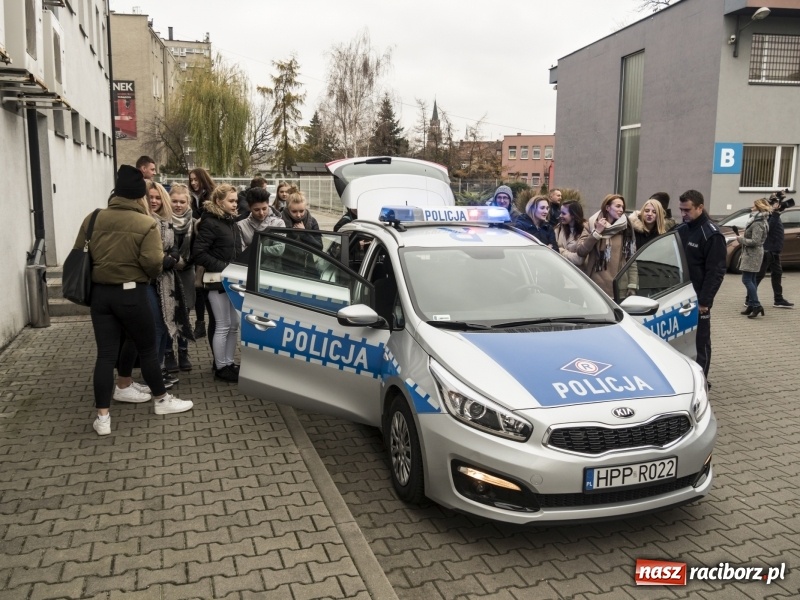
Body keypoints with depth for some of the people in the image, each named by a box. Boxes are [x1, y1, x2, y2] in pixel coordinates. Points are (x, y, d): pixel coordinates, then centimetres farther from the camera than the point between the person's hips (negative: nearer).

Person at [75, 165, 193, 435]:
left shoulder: (93, 219, 2)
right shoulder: (146, 224, -11)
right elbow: (153, 263, -18)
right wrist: (153, 272, 5)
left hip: (100, 292, 4)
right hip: (131, 293, -4)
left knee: (106, 353, 7)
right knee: (147, 348, 12)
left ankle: (103, 417, 8)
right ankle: (161, 400, 26)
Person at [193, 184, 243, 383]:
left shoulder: (232, 223, 13)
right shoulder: (210, 222, -13)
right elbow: (198, 253, -19)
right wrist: (223, 268, -21)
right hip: (217, 282, -8)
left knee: (234, 324, 12)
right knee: (223, 326, -1)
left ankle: (228, 363, 24)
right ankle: (220, 368, 11)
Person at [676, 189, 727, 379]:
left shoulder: (712, 234, -12)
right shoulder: (681, 229, 9)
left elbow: (716, 272, -14)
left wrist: (704, 301, -18)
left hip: (698, 299, -6)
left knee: (700, 340, 3)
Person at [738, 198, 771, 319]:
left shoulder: (758, 224, -18)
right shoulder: (761, 221, 14)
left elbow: (754, 241, -23)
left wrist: (741, 239, -12)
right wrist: (742, 238, 10)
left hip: (752, 254, -11)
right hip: (753, 254, 11)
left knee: (747, 279, -10)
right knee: (751, 280, 12)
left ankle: (756, 305, -11)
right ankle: (751, 305, 17)